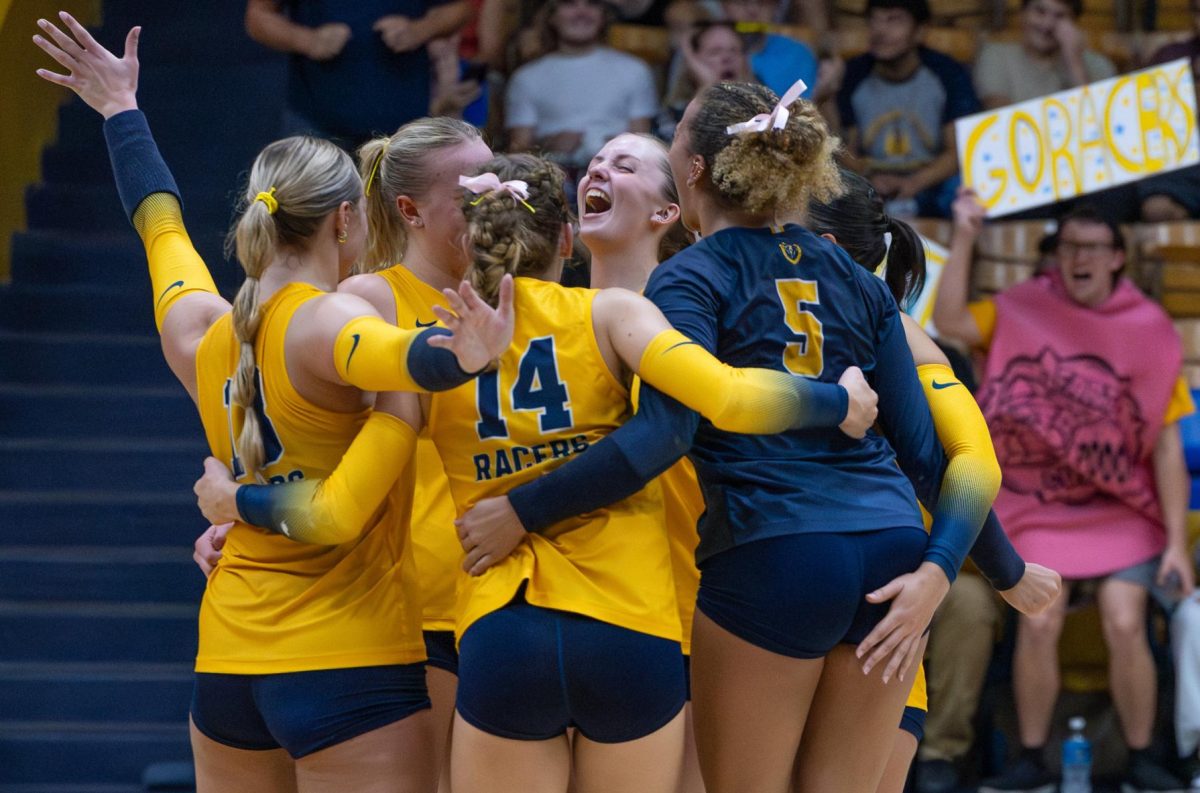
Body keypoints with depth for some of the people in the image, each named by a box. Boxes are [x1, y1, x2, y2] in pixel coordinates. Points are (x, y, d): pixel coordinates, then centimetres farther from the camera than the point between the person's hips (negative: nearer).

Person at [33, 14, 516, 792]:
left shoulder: (198, 331, 8)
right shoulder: (328, 321, -13)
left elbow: (159, 221, 25)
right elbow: (393, 355, -36)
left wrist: (122, 109, 40)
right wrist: (458, 359, -56)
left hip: (228, 661, 8)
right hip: (350, 664, -7)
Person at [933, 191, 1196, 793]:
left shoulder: (1150, 333, -5)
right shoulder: (1023, 312, 0)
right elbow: (950, 322, -15)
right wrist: (964, 238, -18)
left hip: (1123, 511, -1)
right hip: (1043, 506, 1)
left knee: (1125, 626, -12)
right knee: (1037, 625, -11)